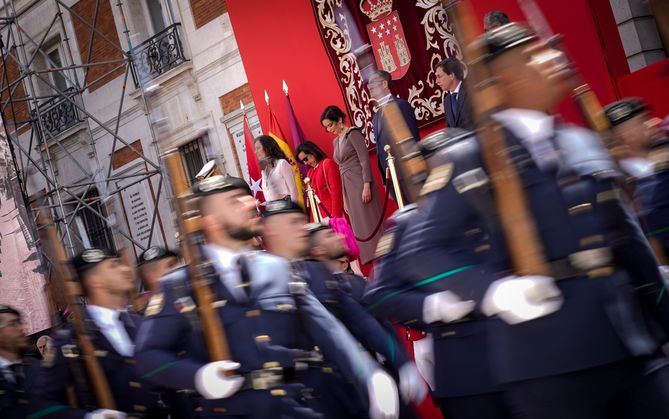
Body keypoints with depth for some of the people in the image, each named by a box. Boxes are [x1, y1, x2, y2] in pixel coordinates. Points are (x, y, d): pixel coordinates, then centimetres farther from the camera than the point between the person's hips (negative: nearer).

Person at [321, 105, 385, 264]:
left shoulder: (353, 134, -6)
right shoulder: (336, 141, 16)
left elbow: (365, 160, -12)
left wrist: (366, 186, -20)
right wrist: (344, 199, 15)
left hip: (360, 184, -8)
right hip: (348, 188, 8)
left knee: (371, 222, -6)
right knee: (360, 226, 7)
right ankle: (370, 258, 10)